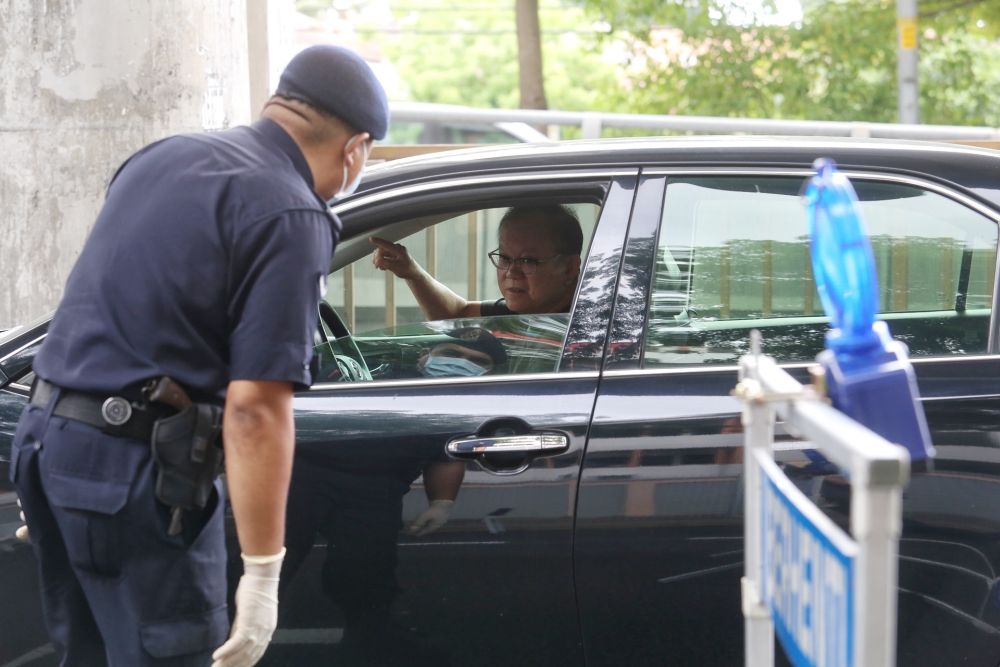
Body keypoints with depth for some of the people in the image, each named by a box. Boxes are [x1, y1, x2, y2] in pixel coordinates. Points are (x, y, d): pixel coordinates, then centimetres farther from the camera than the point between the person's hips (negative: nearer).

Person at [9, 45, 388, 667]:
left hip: (46, 435, 8)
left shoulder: (166, 154, 13)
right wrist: (262, 574, -16)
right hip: (136, 468, -8)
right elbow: (254, 408, -19)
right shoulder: (292, 217, -13)